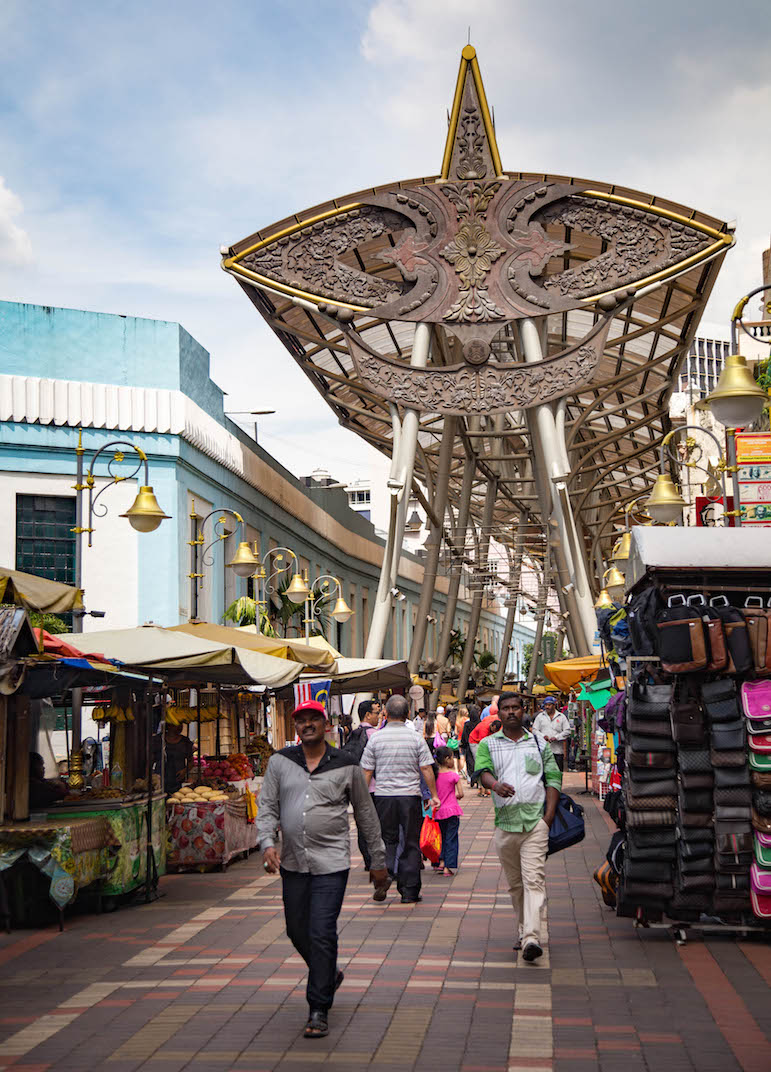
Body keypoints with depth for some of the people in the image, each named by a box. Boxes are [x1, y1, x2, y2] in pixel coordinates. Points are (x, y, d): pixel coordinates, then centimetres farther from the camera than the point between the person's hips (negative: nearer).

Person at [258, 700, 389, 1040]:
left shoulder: (346, 766, 1)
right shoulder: (280, 762, 7)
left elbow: (366, 814, 8)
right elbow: (267, 807, 6)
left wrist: (378, 861, 11)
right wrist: (267, 843, -11)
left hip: (331, 863, -3)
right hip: (292, 863, 4)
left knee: (322, 935, -9)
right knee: (297, 932, 14)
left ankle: (318, 1011, 1)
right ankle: (329, 976, 42)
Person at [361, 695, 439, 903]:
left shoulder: (375, 738, -1)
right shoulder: (416, 739, -2)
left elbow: (367, 771, 1)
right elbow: (426, 769, -2)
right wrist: (434, 795, 7)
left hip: (383, 795, 1)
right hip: (410, 795, 0)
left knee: (387, 839, 16)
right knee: (410, 843, 7)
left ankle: (384, 872, -8)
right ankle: (410, 891, 8)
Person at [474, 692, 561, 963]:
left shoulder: (539, 744, 12)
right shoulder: (488, 744, 9)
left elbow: (553, 778, 10)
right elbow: (483, 770, -9)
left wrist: (549, 814, -3)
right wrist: (496, 784, -32)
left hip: (535, 821, -2)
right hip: (504, 822, 2)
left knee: (533, 879, -14)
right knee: (515, 883, 12)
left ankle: (531, 938, -22)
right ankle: (520, 931, 27)